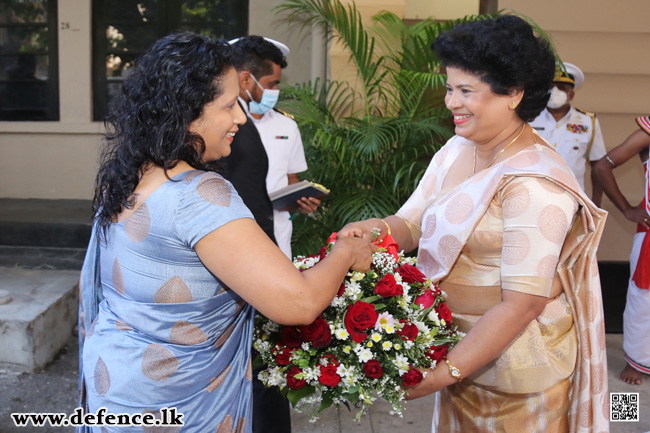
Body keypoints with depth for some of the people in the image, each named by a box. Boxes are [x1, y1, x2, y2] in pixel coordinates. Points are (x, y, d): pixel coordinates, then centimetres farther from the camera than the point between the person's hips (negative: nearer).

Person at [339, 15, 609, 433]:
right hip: (456, 343, 7)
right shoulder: (455, 150, -1)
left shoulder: (535, 184, -25)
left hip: (515, 363, -7)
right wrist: (378, 228, -22)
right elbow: (412, 222, 1)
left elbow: (523, 303, -27)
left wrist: (447, 372, -29)